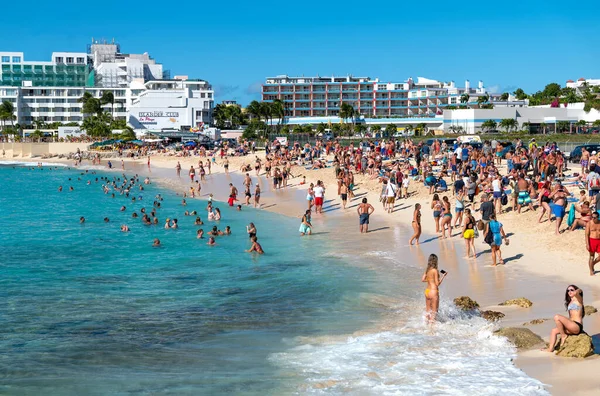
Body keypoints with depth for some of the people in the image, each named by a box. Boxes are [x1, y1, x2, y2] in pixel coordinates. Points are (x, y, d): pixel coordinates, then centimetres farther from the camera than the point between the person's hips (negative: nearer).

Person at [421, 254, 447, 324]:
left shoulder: (427, 270, 4)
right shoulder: (435, 271, -16)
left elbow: (423, 280, 12)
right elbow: (437, 283, -16)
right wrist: (443, 276, -9)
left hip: (427, 291, 7)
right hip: (433, 292, -7)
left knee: (428, 311, 18)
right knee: (434, 312, 5)